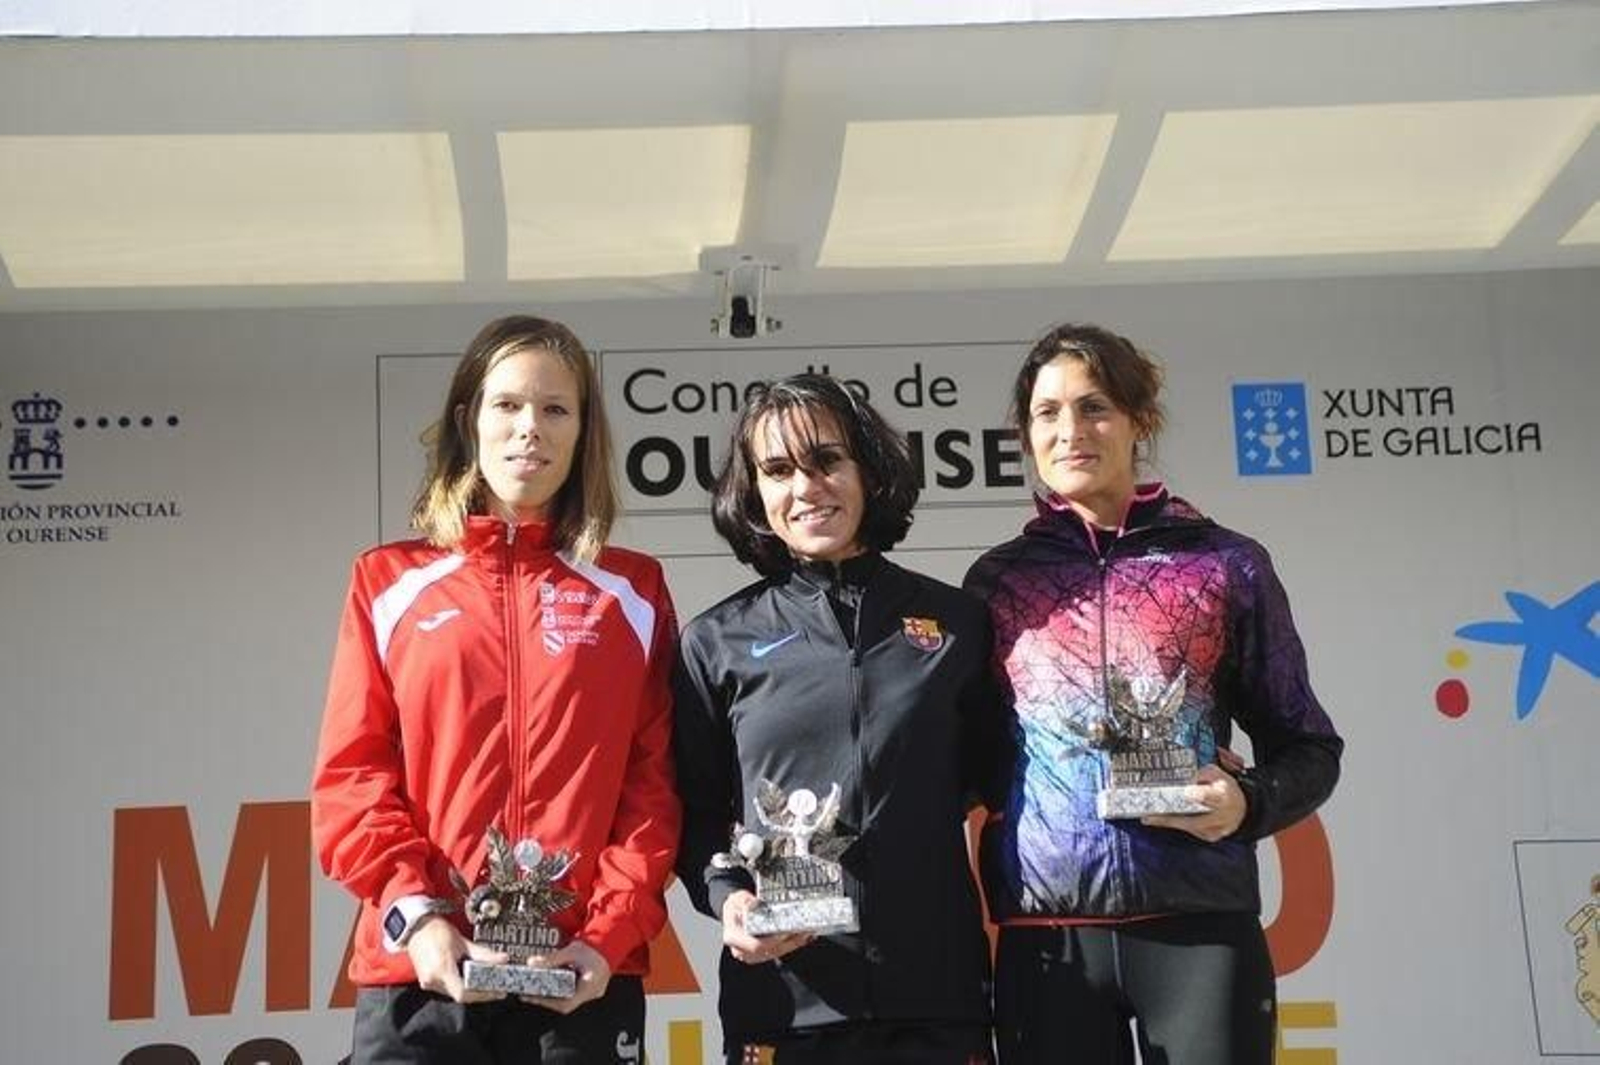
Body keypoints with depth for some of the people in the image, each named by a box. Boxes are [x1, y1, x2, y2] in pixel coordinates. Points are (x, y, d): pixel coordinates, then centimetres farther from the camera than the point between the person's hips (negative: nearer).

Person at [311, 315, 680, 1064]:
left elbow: (653, 782, 4)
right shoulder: (389, 583, 9)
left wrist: (611, 934, -10)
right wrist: (414, 914, -11)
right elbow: (351, 773, 3)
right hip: (423, 970, 0)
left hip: (584, 975, 0)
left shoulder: (633, 593, 9)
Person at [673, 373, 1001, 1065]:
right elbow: (696, 813, 8)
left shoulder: (957, 623, 9)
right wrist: (726, 897, -9)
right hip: (783, 1000, 0)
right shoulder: (716, 642, 6)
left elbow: (992, 785, 13)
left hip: (938, 992, 1)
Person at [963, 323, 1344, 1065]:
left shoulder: (1226, 565, 7)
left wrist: (1249, 802, -10)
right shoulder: (996, 581, 11)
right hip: (1046, 938, 1)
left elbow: (1308, 748, 10)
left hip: (1202, 925, -1)